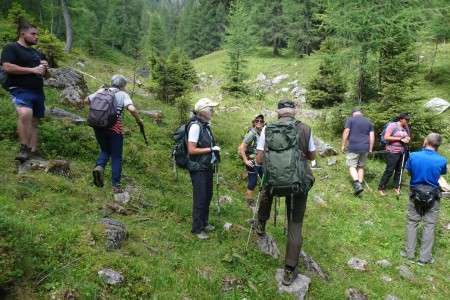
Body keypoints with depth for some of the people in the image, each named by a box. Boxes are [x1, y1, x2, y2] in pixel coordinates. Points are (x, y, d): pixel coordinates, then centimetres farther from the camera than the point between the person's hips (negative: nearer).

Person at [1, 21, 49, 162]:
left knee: (34, 122, 5)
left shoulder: (37, 53, 23)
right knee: (25, 114, -31)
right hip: (20, 90, -7)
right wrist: (32, 69, -16)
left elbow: (46, 76, 27)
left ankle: (32, 153, 8)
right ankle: (24, 149, -23)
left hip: (38, 92, 7)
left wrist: (45, 68, 4)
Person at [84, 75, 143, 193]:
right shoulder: (123, 95, 2)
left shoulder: (101, 91, 12)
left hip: (98, 126, 4)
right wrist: (138, 120, 2)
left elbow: (86, 101, 20)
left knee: (105, 150, 25)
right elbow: (132, 109, -15)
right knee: (116, 156, 9)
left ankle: (99, 167, -6)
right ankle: (115, 185, 5)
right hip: (114, 129, -4)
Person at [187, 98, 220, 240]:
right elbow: (191, 150, -21)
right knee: (200, 199, 1)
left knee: (208, 196, 16)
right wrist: (211, 149, -18)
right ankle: (197, 228, 15)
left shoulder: (205, 125, 9)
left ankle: (204, 222, 32)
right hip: (199, 169, -8)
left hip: (207, 167, 8)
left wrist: (214, 153, 5)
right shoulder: (195, 126, -18)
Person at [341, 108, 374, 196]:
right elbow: (372, 136, 10)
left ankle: (357, 184, -22)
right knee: (361, 166, 16)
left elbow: (346, 132, -8)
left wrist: (343, 145, -3)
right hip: (365, 148, 5)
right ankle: (360, 184, 16)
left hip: (353, 147, -4)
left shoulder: (351, 119, 0)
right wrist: (370, 149, 15)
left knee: (352, 166, -2)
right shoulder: (368, 121, 13)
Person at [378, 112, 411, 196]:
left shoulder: (406, 127, 9)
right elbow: (386, 137, -18)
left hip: (403, 152, 7)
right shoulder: (392, 125, -10)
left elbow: (408, 137, 22)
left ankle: (396, 186, 24)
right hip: (392, 152, -7)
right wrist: (400, 139, -19)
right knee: (389, 170, -4)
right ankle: (381, 188, 6)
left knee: (399, 170, 10)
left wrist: (408, 139, -3)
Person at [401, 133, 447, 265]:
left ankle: (409, 253, 18)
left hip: (415, 193, 0)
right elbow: (441, 174, 4)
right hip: (433, 197, 0)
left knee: (412, 223, 13)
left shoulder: (413, 156, -16)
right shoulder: (442, 160, -16)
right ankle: (425, 257, 15)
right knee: (429, 226, 10)